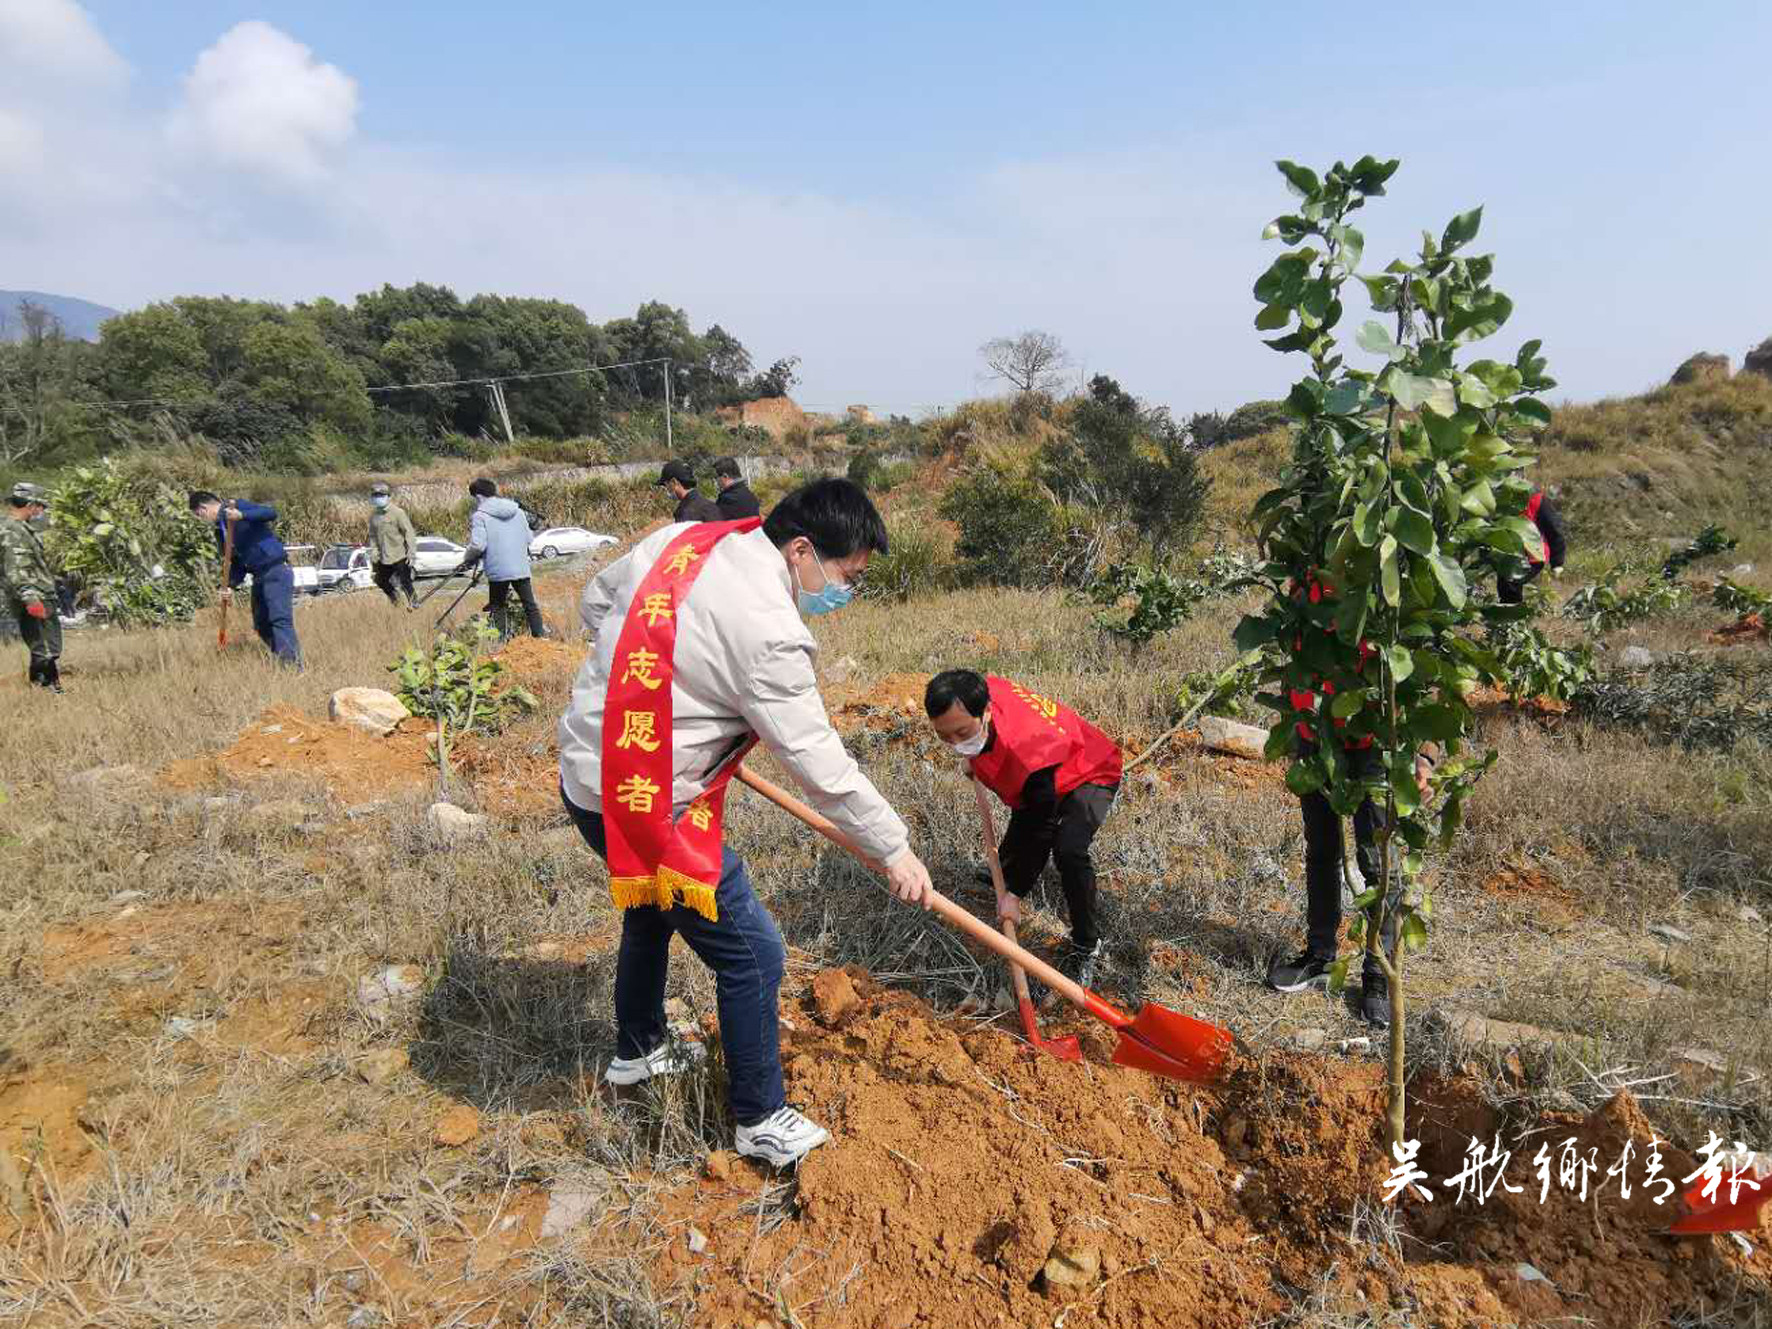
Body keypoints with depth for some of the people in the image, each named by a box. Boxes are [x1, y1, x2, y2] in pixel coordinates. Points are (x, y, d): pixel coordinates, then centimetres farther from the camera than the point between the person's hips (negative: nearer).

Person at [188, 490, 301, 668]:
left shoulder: (238, 506, -5)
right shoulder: (220, 530, 18)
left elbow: (271, 513, -19)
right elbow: (237, 562, 17)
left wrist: (242, 515, -30)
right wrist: (231, 587, 2)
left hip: (277, 572, -9)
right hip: (258, 576, 9)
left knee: (280, 619, -20)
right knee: (262, 626, 9)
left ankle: (293, 665, -26)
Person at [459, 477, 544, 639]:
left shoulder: (480, 516, -6)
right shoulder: (518, 511, 9)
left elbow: (478, 545, -15)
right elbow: (529, 539, 11)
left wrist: (467, 562, 0)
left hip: (498, 571, -4)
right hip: (521, 568, 4)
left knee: (496, 607, 11)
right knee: (531, 606, 11)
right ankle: (541, 635, 9)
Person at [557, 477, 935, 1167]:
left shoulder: (681, 539, -1)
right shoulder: (768, 631, -25)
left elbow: (595, 604, 14)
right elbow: (818, 760, -20)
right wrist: (894, 848, -9)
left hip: (588, 773, 9)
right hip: (651, 809, -9)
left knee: (651, 908, 32)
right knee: (750, 954, 6)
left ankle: (637, 1050, 55)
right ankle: (761, 1122, 24)